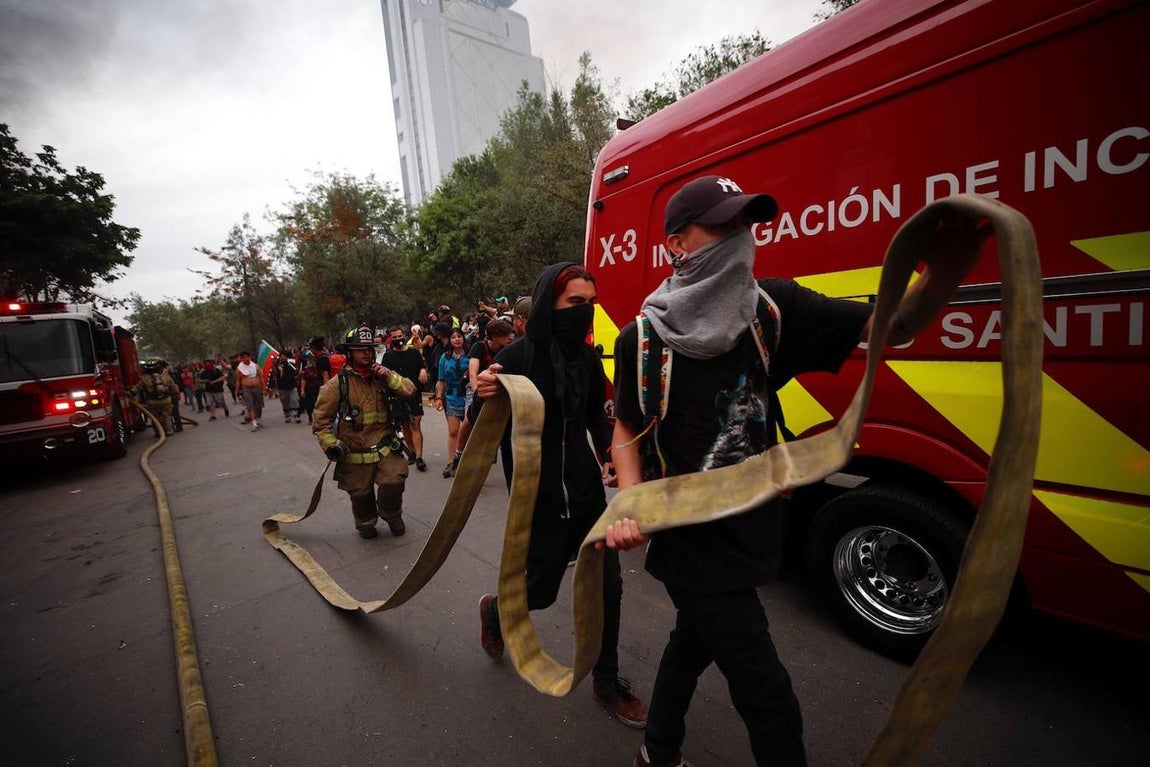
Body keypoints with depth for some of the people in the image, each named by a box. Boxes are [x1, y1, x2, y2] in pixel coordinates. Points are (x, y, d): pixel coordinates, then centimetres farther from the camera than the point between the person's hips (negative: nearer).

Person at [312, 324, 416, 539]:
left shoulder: (381, 376, 4)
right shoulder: (337, 384, -6)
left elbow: (410, 391, -4)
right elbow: (321, 420, -3)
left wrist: (388, 376, -16)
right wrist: (330, 444, -13)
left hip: (385, 448, 2)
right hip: (355, 454, -1)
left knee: (393, 482, -13)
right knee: (360, 494, 10)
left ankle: (392, 516, 18)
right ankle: (365, 524, 41)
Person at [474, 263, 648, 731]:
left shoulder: (587, 357, 1)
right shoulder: (518, 356, -15)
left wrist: (609, 456, -3)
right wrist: (484, 398, -33)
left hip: (587, 491, 5)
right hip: (538, 499, -5)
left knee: (607, 586, 9)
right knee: (540, 592, 11)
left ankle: (606, 682, 33)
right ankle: (494, 609, 47)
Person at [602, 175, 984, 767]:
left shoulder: (772, 309, -7)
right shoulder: (642, 338, -14)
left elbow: (887, 326, -12)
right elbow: (627, 429, -4)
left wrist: (942, 272, -32)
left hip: (746, 531, 5)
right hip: (690, 540, -5)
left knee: (693, 645, 26)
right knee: (767, 695, 3)